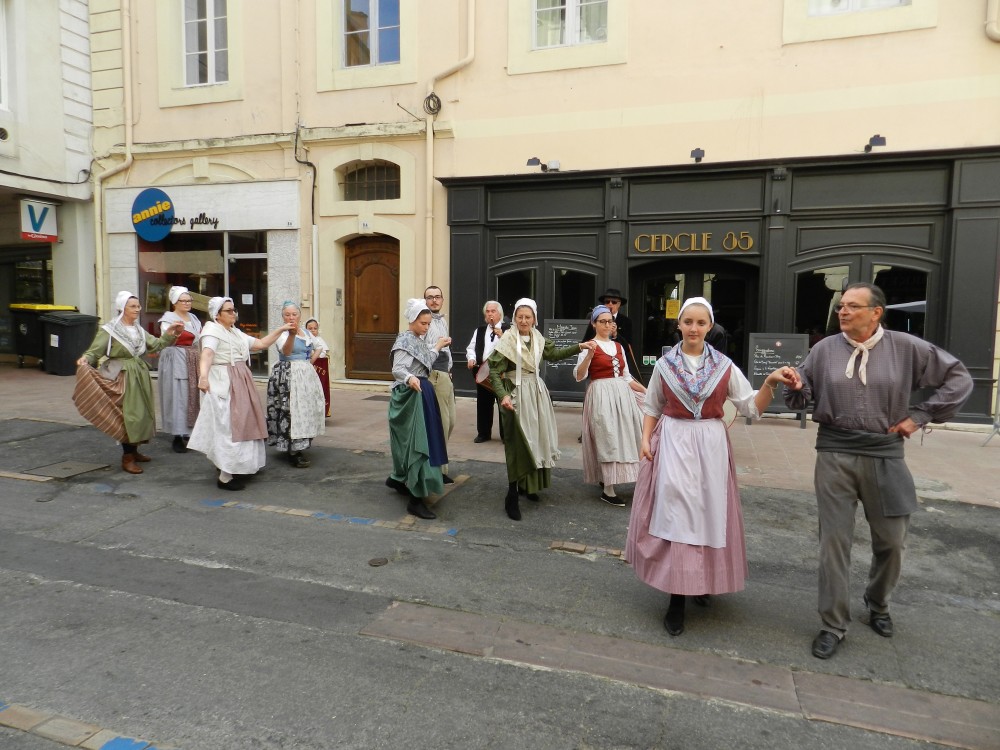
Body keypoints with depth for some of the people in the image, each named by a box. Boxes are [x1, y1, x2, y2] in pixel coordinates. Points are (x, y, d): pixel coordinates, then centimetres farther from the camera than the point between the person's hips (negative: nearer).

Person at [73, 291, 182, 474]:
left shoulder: (139, 330, 14)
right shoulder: (109, 330, -7)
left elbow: (156, 345, 10)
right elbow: (94, 351, -12)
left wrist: (169, 333, -4)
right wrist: (85, 359, -33)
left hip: (140, 376, 7)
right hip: (122, 378, -7)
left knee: (140, 412, 12)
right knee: (128, 414, -9)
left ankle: (133, 451, 26)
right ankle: (127, 458, -2)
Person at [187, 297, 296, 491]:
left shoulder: (236, 333, 19)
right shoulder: (212, 330, -9)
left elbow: (261, 343, 20)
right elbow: (207, 354, -27)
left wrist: (281, 329, 11)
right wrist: (203, 376, -44)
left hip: (241, 382, 9)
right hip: (223, 383, -9)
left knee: (241, 423, 15)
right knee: (228, 426, -9)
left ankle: (236, 467, 30)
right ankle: (225, 477, -3)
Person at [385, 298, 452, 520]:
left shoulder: (419, 339, 13)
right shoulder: (405, 340, -15)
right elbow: (397, 369, -24)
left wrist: (437, 347, 24)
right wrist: (410, 378, -43)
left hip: (421, 394, 10)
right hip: (410, 396, -10)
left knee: (419, 439, 17)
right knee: (417, 441, -10)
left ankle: (399, 479, 35)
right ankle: (415, 499, -7)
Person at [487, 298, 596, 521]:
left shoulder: (538, 339, 6)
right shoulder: (507, 340, -12)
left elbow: (554, 354, 20)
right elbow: (494, 373, -13)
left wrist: (579, 346, 14)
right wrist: (503, 395, -26)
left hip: (536, 392, 7)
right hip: (516, 394, -6)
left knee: (536, 438, 13)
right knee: (518, 442, -7)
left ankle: (527, 485, 29)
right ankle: (512, 496, -1)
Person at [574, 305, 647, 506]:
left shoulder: (618, 346, 14)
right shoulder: (589, 345, -3)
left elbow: (626, 377, 19)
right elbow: (578, 376, -13)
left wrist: (647, 391, 13)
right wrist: (589, 355, -26)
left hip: (622, 394, 7)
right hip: (601, 395, -6)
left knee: (622, 437, 10)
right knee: (608, 440, -7)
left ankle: (606, 478, 28)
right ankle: (608, 490, 0)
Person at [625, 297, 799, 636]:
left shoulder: (724, 365, 2)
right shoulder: (664, 364, 3)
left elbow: (751, 407, -2)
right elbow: (651, 407, 10)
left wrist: (770, 383, -18)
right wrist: (646, 439, -2)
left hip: (710, 445, 1)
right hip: (673, 443, -1)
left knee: (708, 512, 7)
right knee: (674, 511, -6)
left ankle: (701, 581, 30)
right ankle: (677, 598, 2)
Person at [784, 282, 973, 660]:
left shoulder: (906, 347, -2)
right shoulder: (824, 349, 0)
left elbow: (958, 378, 7)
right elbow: (803, 398, 5)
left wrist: (919, 416, 1)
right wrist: (795, 387, -18)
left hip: (884, 455, 1)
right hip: (834, 455, 0)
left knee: (891, 540, 13)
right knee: (834, 540, 2)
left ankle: (877, 604, 41)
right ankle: (834, 625, 15)